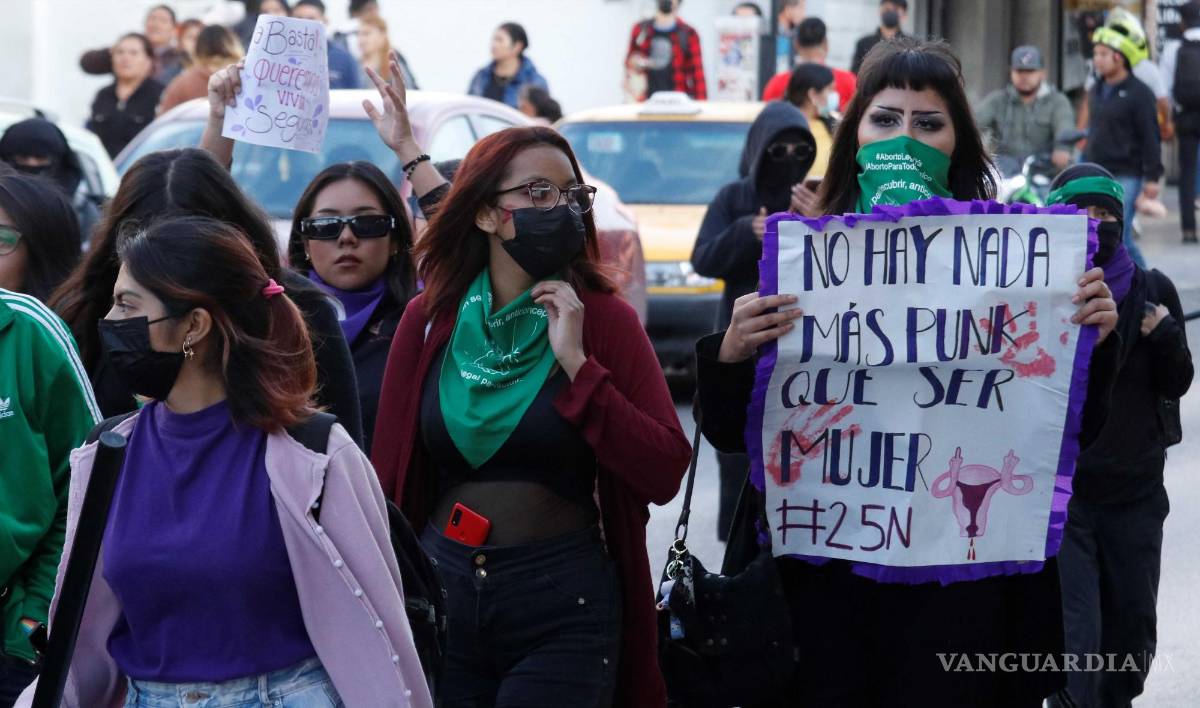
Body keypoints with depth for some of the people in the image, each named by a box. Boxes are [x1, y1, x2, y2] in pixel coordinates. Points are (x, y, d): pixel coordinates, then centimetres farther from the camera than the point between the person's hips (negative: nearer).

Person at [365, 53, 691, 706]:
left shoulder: (604, 318, -4)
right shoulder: (428, 320, 2)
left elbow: (665, 474, -14)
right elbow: (389, 469, 6)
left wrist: (576, 364, -18)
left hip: (562, 602, -2)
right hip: (441, 591, 3)